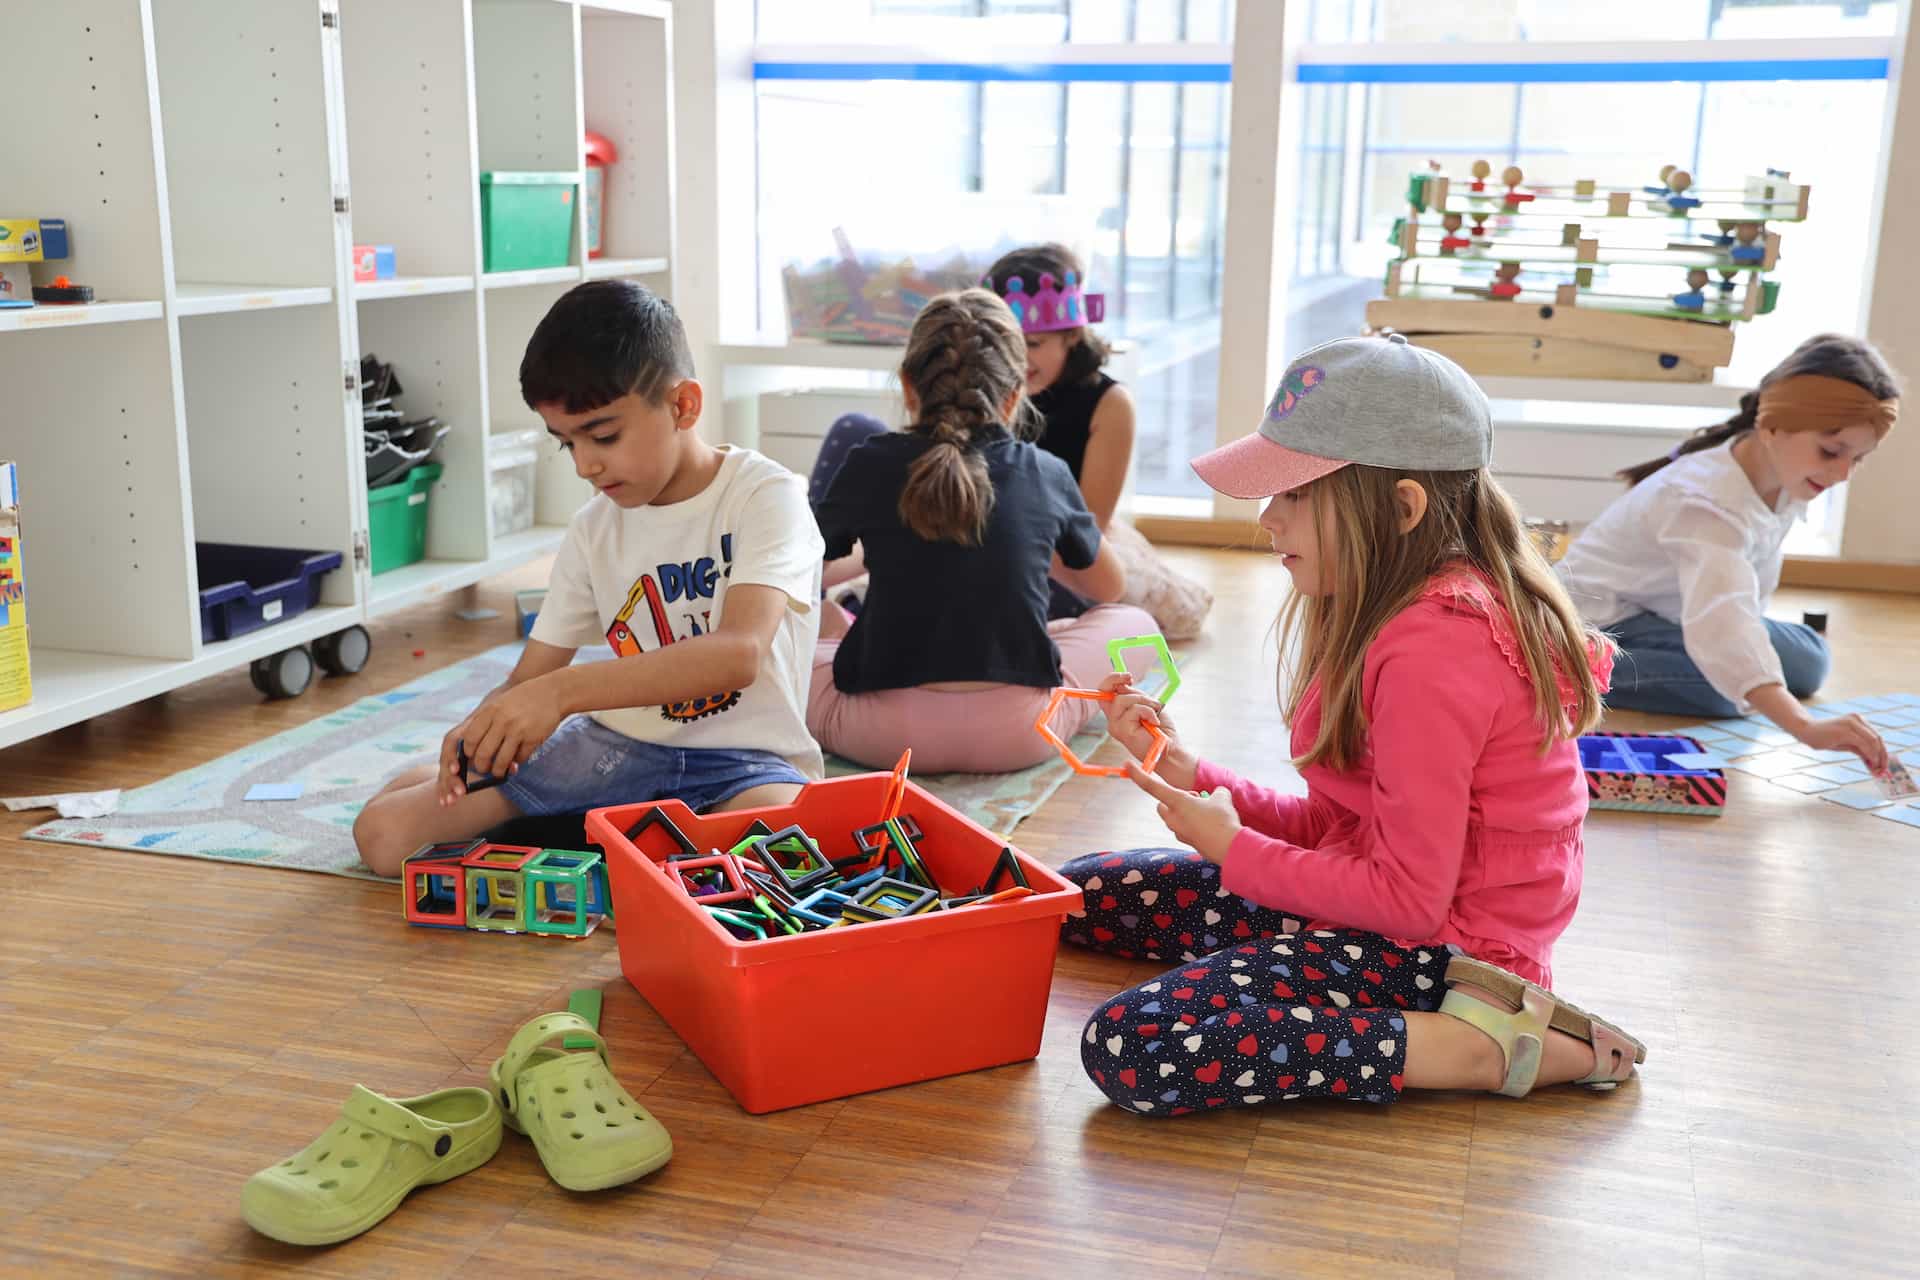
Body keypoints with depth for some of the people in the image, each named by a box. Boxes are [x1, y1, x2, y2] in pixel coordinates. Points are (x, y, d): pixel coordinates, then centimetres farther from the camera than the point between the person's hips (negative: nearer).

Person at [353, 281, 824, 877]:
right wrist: (488, 725, -20)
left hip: (743, 757, -3)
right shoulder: (593, 530, 5)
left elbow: (740, 654, -29)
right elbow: (532, 676, 6)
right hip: (623, 743, 4)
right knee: (384, 830, -8)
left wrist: (562, 691, -38)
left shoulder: (764, 494, -13)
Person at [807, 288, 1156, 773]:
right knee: (1134, 622, 23)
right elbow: (1109, 587, 23)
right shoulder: (1046, 474, 4)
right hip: (1017, 734, -1)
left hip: (884, 734, 1)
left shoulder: (871, 465, 1)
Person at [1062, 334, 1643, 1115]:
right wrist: (1190, 776, -1)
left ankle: (1482, 1048, -14)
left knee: (1129, 1049, -27)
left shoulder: (1430, 650, -23)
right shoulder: (1399, 608, 8)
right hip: (1370, 891, 11)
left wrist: (1232, 849, -10)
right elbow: (1333, 826, 10)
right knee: (1079, 893, 14)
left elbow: (1408, 898, -22)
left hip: (1437, 946, -11)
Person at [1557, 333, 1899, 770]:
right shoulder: (1710, 501, -37)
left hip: (1665, 612, 10)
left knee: (1806, 659, 12)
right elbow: (1719, 621, -52)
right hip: (1602, 618, -10)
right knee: (1729, 684, -28)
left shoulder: (1783, 472, -10)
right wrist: (1805, 727, -61)